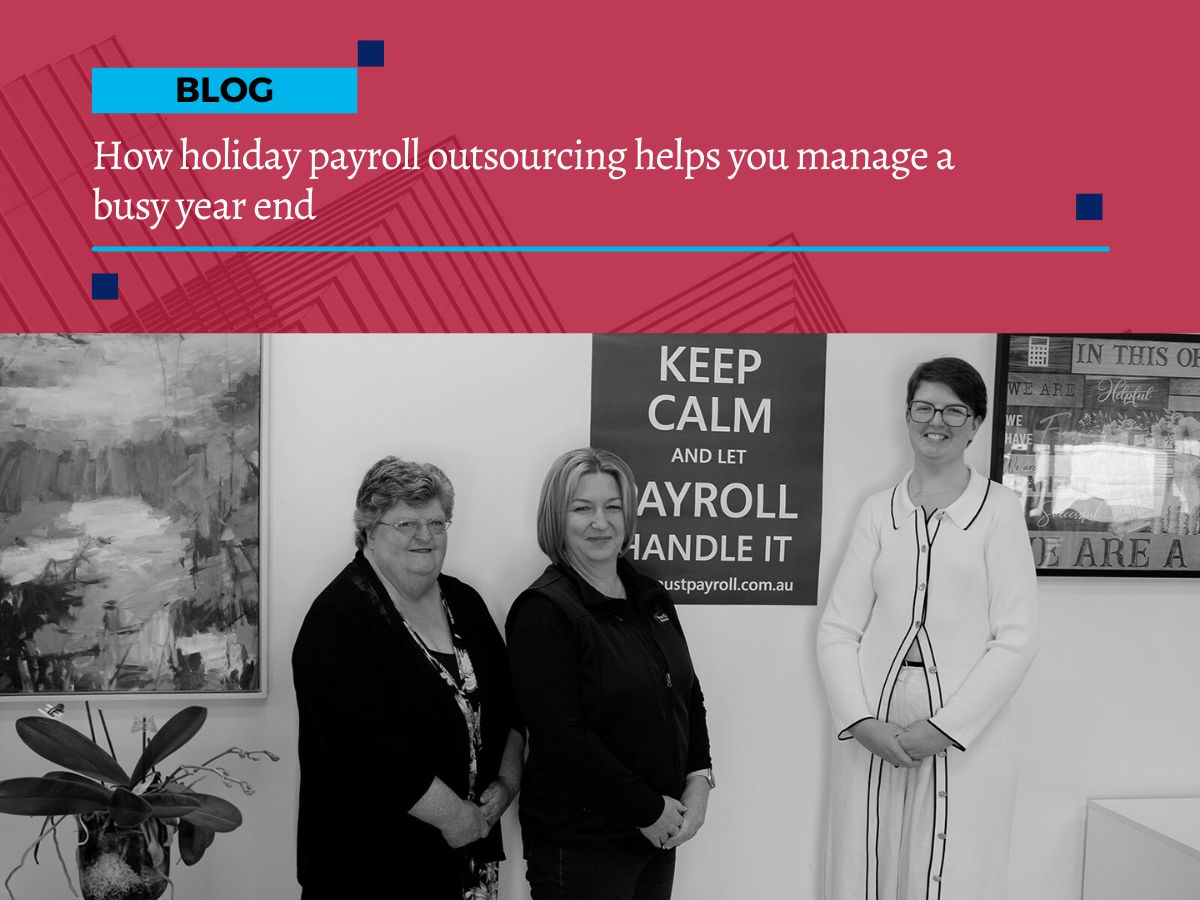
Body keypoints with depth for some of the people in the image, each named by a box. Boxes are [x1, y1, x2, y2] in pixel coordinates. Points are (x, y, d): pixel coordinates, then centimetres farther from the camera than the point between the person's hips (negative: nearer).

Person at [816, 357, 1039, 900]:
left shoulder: (998, 509, 0)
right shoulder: (878, 511, 8)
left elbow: (1017, 639, -4)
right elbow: (836, 629, 5)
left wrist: (944, 728, -11)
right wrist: (861, 722, -9)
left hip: (966, 738, -2)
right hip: (871, 735, 2)